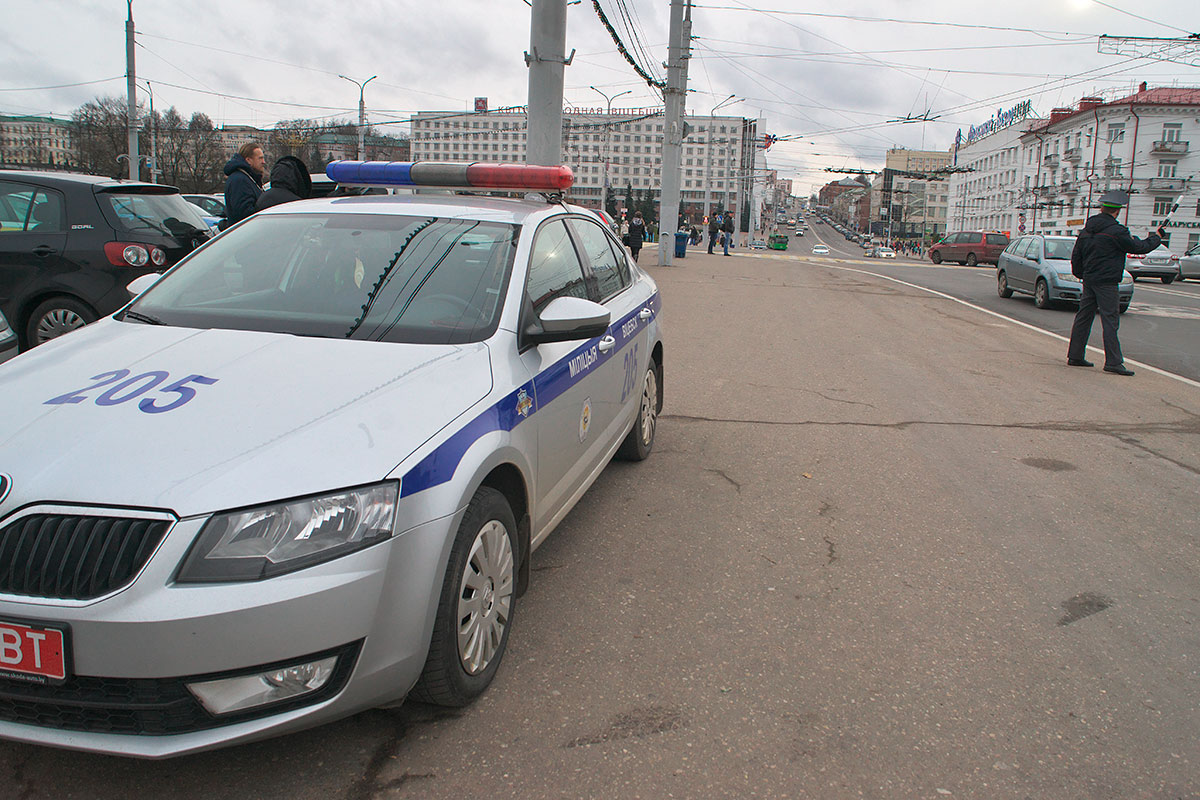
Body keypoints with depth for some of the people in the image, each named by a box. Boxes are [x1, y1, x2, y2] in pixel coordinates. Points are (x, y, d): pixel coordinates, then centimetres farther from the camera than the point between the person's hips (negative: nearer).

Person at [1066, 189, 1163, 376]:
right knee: (1110, 320, -6)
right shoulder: (1116, 231, -13)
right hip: (1106, 282, -7)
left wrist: (1080, 274, 28)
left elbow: (1076, 256, 16)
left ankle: (1075, 355, 15)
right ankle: (1113, 362, -8)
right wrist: (1157, 237, 13)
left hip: (1089, 280, 7)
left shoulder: (1087, 229, 9)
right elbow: (1140, 247, -4)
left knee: (1083, 317, 11)